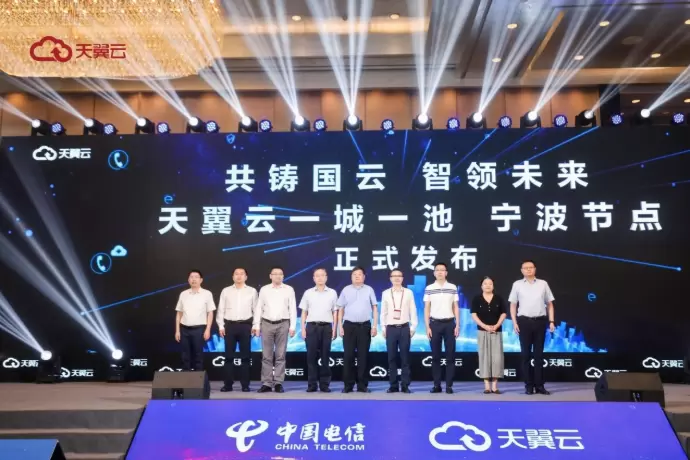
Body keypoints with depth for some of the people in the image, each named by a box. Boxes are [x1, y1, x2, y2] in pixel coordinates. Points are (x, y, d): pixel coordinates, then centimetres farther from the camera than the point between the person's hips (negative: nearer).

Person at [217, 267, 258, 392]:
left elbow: (256, 309, 5)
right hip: (230, 325, 1)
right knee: (229, 356, 2)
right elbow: (221, 309, 7)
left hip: (245, 325, -1)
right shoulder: (226, 291, 8)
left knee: (245, 356, 2)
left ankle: (245, 384, 8)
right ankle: (228, 384, 9)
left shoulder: (252, 291, 6)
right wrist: (221, 326, 0)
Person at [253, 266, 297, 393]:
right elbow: (258, 308, 6)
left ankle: (278, 383, 8)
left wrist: (292, 326, -4)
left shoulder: (289, 290, 4)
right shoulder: (264, 290, 6)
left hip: (283, 324, -1)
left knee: (280, 355, 3)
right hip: (267, 324, 1)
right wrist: (256, 326, 0)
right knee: (266, 356, 3)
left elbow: (293, 309, 2)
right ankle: (266, 383, 7)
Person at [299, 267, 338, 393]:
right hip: (311, 326, 0)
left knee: (325, 357, 3)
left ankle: (324, 384, 10)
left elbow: (335, 312, 8)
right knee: (311, 356, 1)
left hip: (326, 327, 0)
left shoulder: (332, 293, 7)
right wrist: (303, 328, 1)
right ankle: (312, 384, 7)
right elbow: (304, 312, 8)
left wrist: (334, 329, 2)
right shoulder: (308, 293, 7)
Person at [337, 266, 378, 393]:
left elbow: (374, 308, 6)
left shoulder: (369, 290, 6)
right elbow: (341, 309, 7)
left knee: (363, 356, 3)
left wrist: (374, 326, -1)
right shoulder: (346, 290, 6)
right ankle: (348, 384, 8)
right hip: (349, 326, 0)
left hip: (365, 326, 0)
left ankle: (362, 385, 11)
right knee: (348, 355, 0)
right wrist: (340, 326, 0)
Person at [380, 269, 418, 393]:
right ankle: (393, 385, 11)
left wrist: (413, 327, 0)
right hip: (391, 328, 1)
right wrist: (383, 328, 3)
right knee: (392, 358, 4)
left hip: (404, 328, -1)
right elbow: (383, 312, 7)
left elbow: (413, 311, 4)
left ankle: (405, 385, 9)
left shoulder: (408, 293, 3)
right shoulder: (386, 293, 6)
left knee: (405, 358, 3)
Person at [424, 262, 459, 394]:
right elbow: (426, 309, 4)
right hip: (435, 324, 0)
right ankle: (437, 385, 10)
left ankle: (449, 385, 7)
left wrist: (457, 325, 0)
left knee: (450, 355, 1)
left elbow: (456, 308, 7)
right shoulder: (429, 289, 3)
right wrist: (427, 327, -2)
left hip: (449, 323, 0)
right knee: (435, 356, 3)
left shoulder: (452, 288, 4)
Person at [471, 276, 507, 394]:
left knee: (497, 357, -3)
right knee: (484, 356, 0)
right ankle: (487, 385, 4)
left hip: (496, 331, 1)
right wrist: (485, 326, -15)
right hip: (482, 331, -1)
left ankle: (494, 385, 3)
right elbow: (474, 315, -4)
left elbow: (503, 314, 4)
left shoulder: (499, 299, 6)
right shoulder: (477, 299, 1)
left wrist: (496, 325, -11)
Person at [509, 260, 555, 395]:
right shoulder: (517, 284, 5)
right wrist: (514, 322, -3)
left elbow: (550, 304, 10)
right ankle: (529, 385, 11)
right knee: (526, 354, 4)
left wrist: (551, 321, 2)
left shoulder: (543, 284, 8)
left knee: (539, 354, 6)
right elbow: (513, 305, 5)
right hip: (524, 321, -1)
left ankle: (539, 385, 13)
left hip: (540, 321, 1)